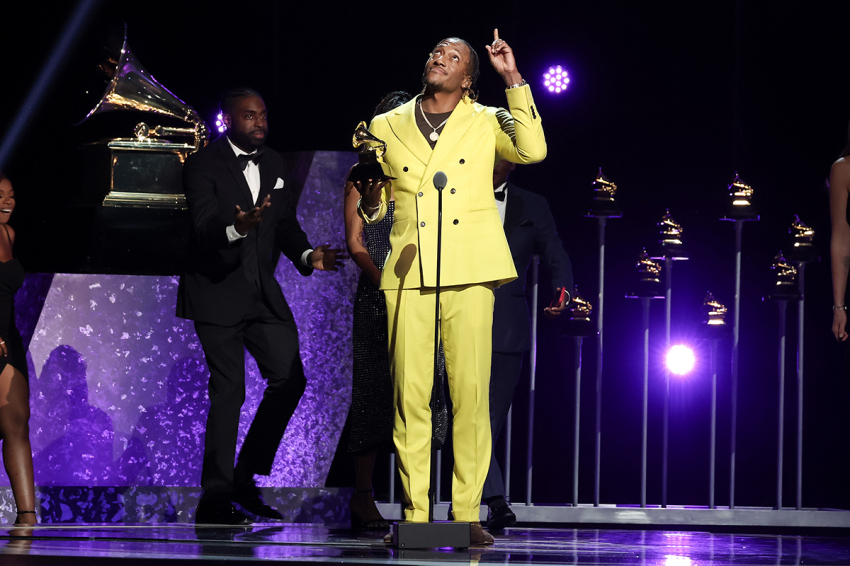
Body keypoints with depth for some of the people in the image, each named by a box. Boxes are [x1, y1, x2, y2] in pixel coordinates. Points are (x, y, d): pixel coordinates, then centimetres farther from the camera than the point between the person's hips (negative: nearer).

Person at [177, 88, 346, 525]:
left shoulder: (274, 165, 11)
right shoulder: (203, 165, -10)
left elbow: (286, 223, 14)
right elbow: (204, 228, -21)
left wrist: (308, 255, -5)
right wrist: (236, 228, -41)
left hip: (262, 291, 7)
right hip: (217, 292, -7)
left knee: (289, 378, 0)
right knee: (228, 390, -7)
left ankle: (244, 480, 12)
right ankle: (214, 500, -1)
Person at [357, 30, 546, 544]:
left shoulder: (487, 122, 12)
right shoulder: (387, 127, 17)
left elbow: (532, 151, -8)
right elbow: (373, 209, 23)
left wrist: (514, 79, -7)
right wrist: (371, 201, -1)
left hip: (469, 273, -1)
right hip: (409, 273, 1)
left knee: (471, 395, -6)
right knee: (410, 396, -4)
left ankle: (468, 515, -1)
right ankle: (414, 514, 2)